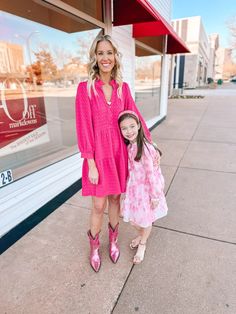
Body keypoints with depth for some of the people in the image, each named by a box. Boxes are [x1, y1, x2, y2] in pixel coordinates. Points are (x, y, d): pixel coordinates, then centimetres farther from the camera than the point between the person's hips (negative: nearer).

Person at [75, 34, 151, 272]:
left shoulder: (123, 88, 4)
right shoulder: (85, 88, -8)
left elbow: (135, 117, 8)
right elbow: (84, 127, -11)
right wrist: (91, 164, -13)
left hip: (118, 152, 4)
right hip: (98, 153, -3)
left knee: (115, 198, 16)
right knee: (99, 205, 6)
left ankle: (113, 239, 41)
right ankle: (94, 245, 34)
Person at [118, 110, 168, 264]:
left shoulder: (145, 148, -26)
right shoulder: (129, 146, -2)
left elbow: (151, 173, -22)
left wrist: (155, 196, -16)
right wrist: (127, 188, 10)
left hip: (146, 189, -6)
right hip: (134, 188, 6)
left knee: (146, 220, 16)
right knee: (133, 218, 20)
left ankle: (142, 244, 44)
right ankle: (141, 234, 52)